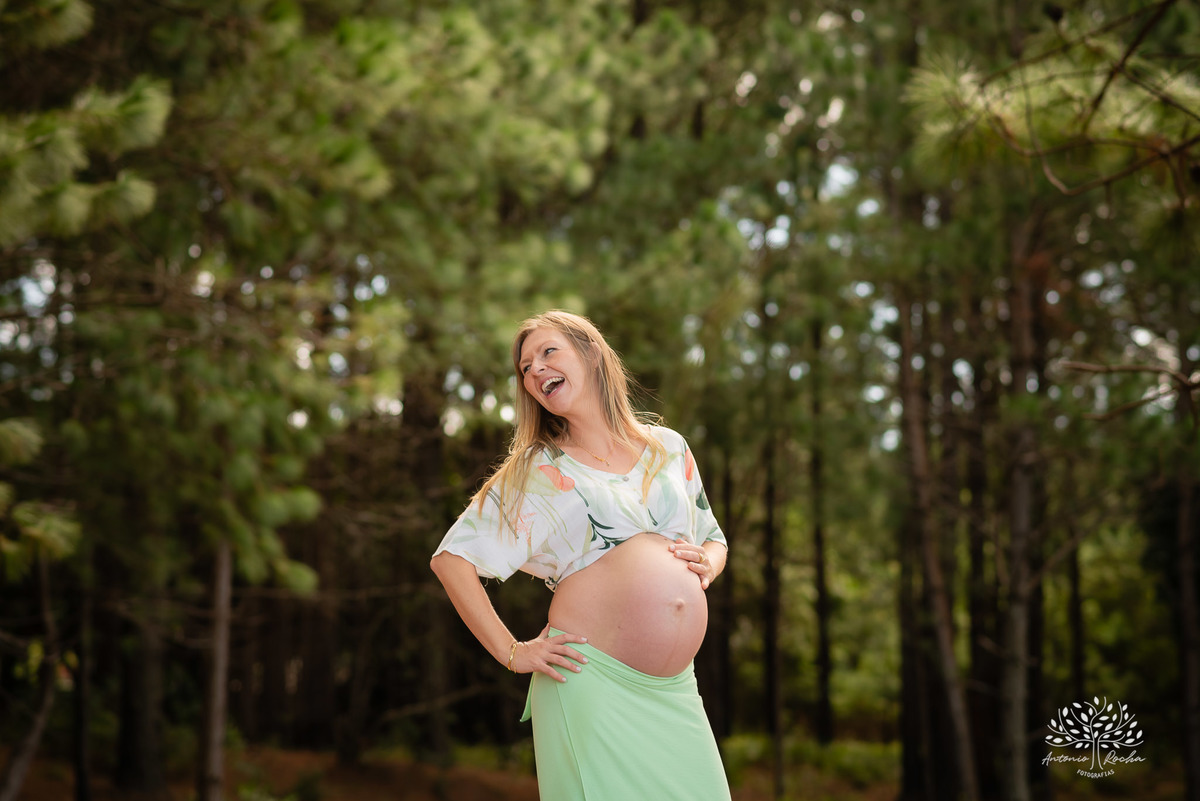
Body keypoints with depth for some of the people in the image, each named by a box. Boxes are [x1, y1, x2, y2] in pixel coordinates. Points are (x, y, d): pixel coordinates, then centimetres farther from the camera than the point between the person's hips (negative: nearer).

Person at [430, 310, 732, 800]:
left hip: (674, 692, 4)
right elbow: (450, 558, 1)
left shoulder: (668, 448, 16)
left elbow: (713, 538, 27)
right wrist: (512, 653, -5)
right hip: (592, 682, -4)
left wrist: (707, 564, 3)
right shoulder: (537, 471, 5)